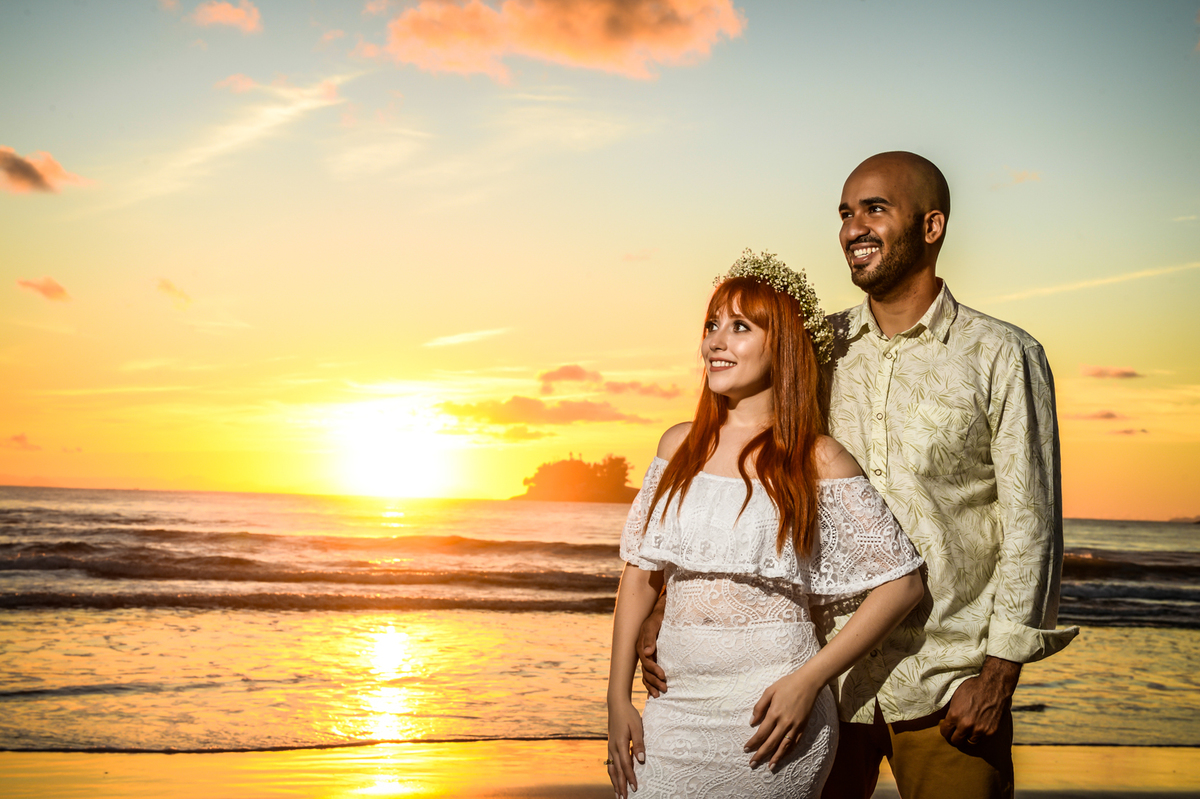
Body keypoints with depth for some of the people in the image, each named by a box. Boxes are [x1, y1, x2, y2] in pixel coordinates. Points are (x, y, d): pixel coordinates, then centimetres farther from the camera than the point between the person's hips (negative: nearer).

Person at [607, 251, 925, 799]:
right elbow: (641, 573, 11)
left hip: (767, 707, -4)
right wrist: (619, 699, 5)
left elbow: (902, 583, -6)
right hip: (676, 703, 4)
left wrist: (807, 681, -12)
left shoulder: (816, 460, -4)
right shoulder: (680, 446, 9)